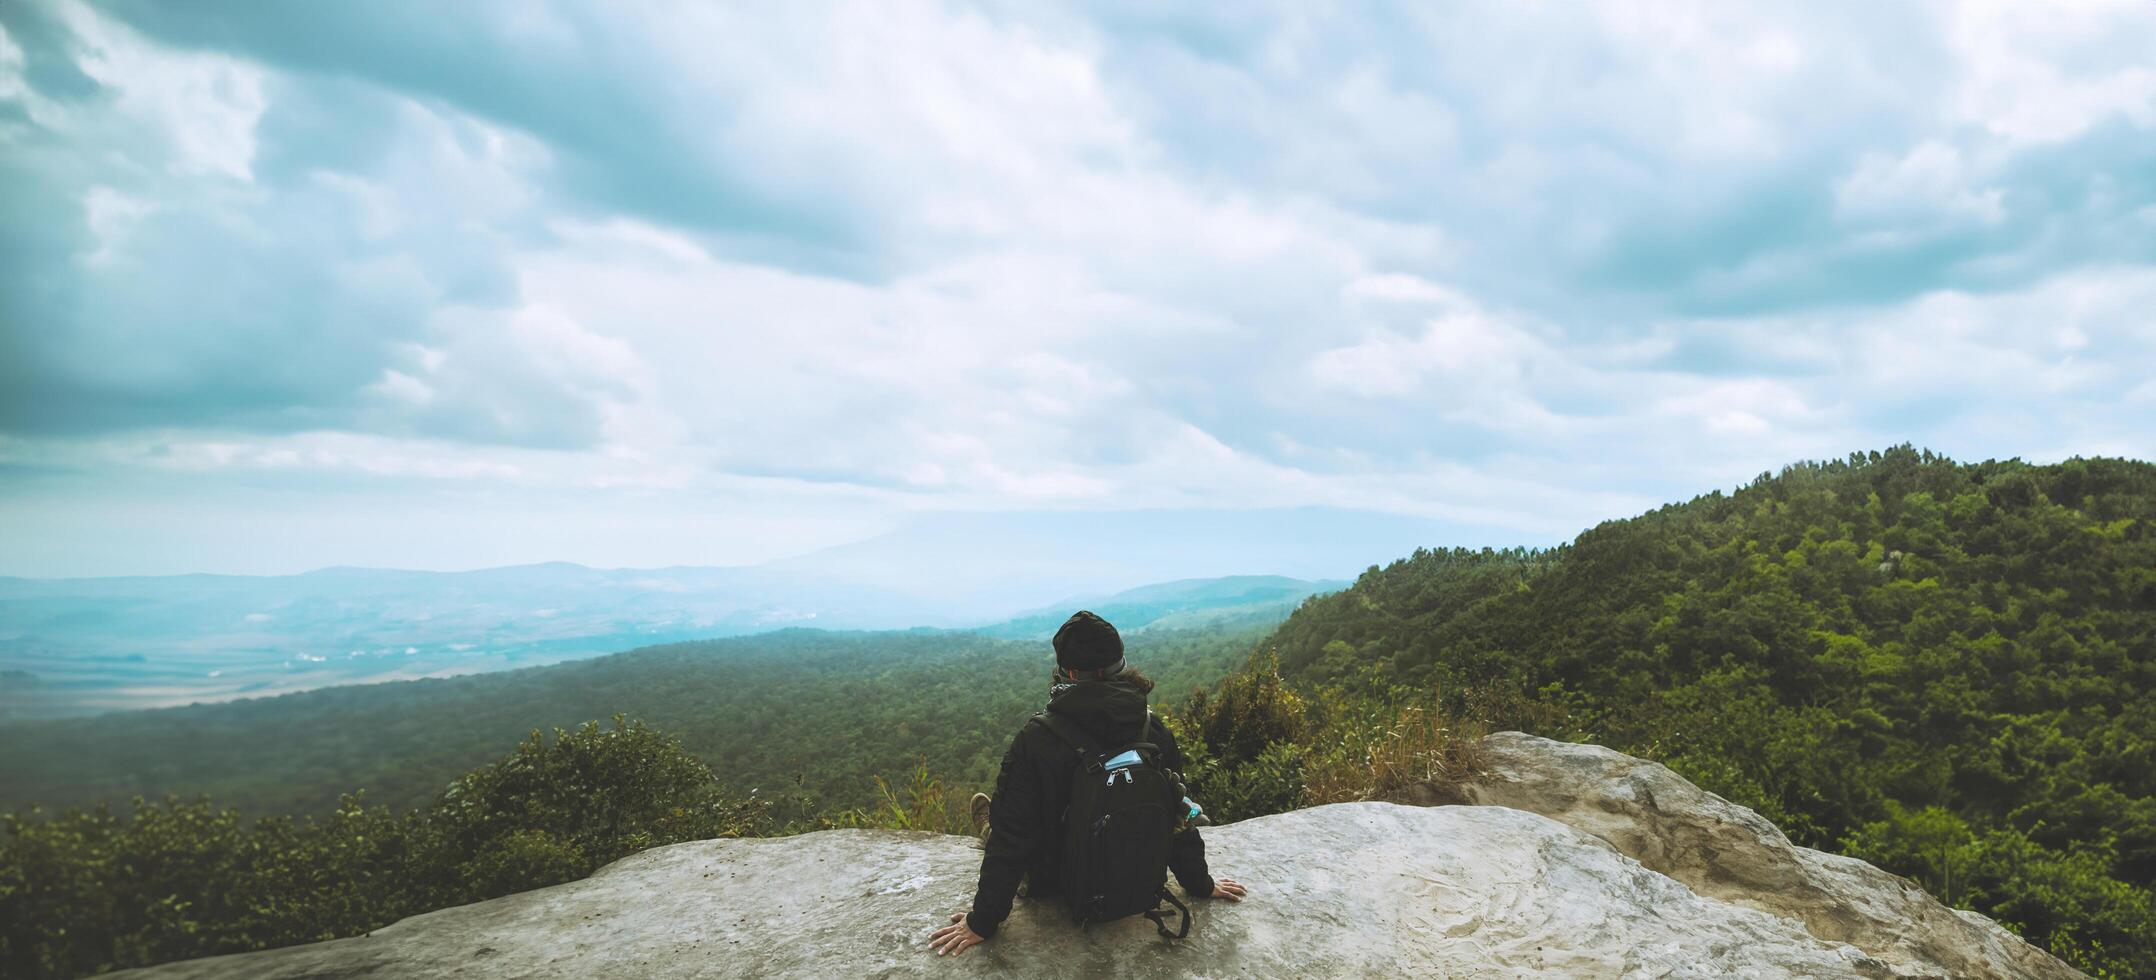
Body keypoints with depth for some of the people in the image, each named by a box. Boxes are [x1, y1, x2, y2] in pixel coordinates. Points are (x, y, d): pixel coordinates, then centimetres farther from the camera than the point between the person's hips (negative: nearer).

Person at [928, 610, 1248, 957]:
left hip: (1056, 890, -4)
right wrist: (1200, 884, 11)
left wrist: (983, 921, -12)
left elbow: (1012, 835, -23)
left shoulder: (1034, 742, -28)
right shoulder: (1156, 734, -17)